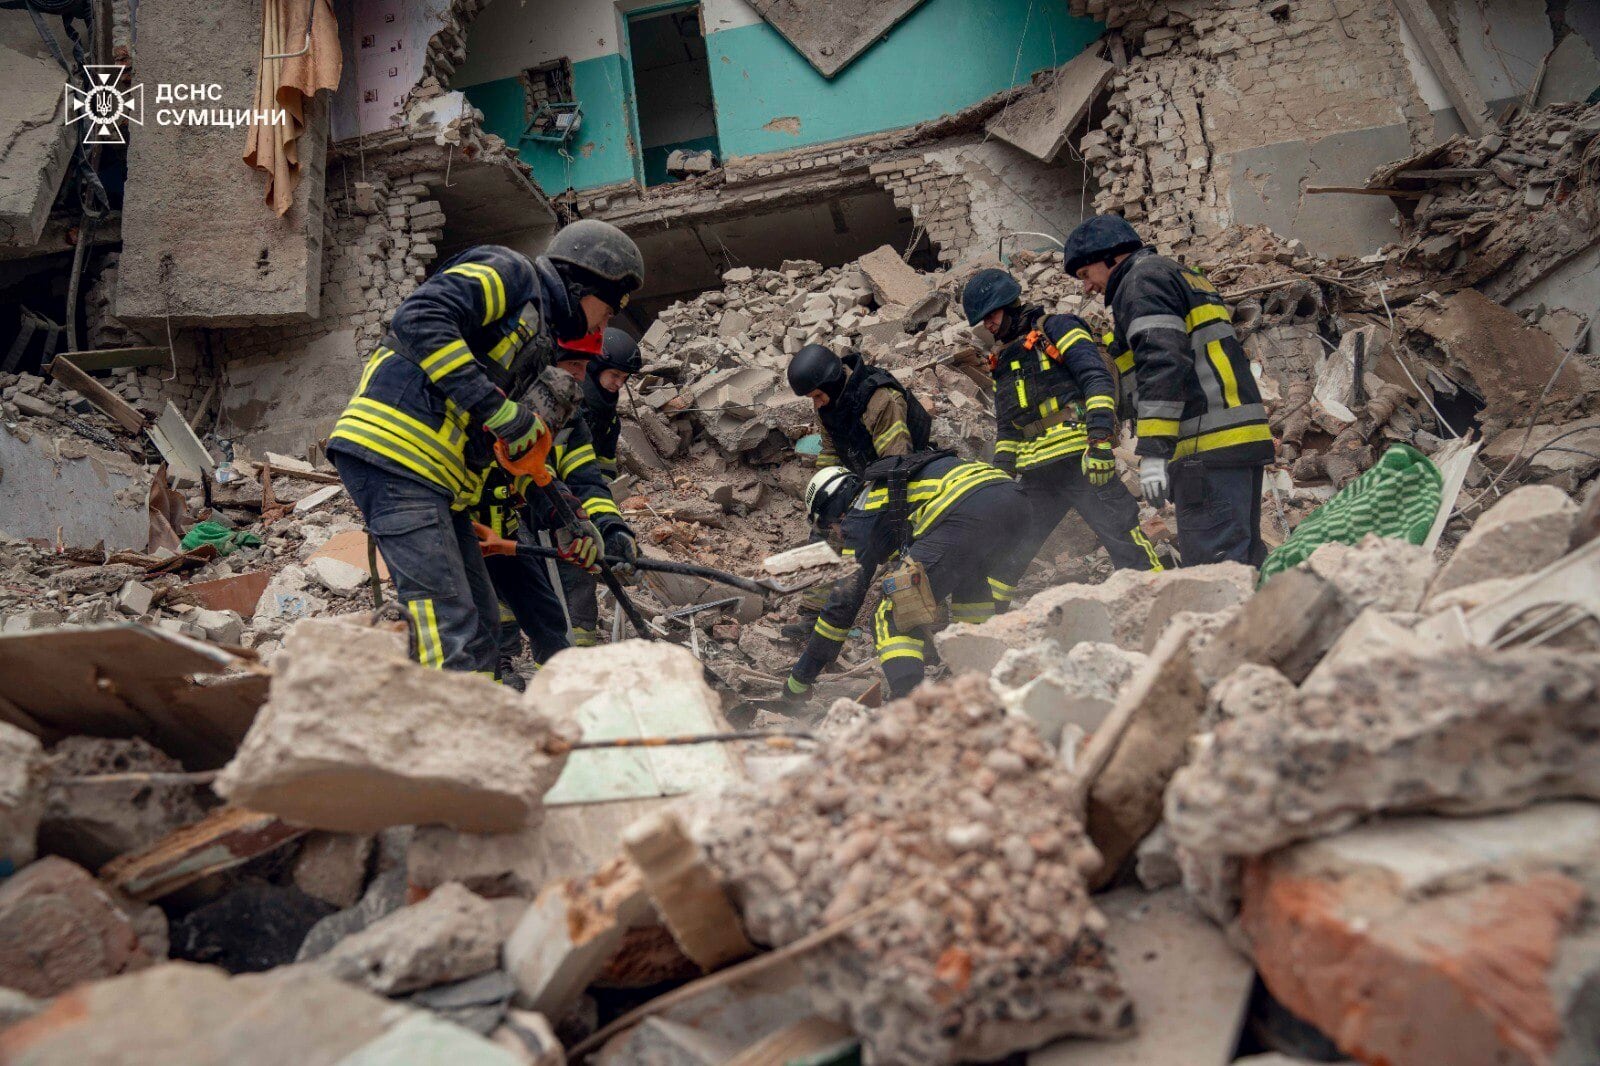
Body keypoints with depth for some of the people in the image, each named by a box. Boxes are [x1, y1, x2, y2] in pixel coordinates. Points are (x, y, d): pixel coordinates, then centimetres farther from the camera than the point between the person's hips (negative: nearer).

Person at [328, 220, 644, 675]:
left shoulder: (537, 338, 26)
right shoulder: (512, 272, 0)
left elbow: (519, 452, 27)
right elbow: (418, 318, -18)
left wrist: (571, 524, 20)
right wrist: (495, 406, -20)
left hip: (436, 475, 10)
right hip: (394, 450, -10)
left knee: (480, 623, 9)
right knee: (450, 632, -17)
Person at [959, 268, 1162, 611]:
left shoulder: (1058, 329, 3)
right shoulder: (1004, 361, 24)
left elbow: (1098, 379, -9)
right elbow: (1007, 429, 25)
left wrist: (1100, 438, -21)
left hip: (1081, 461, -7)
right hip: (1037, 475, 7)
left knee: (1124, 539, -10)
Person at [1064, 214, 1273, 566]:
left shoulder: (1142, 279, -3)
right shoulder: (1186, 277, 29)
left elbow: (1162, 363, -17)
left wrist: (1152, 450, -20)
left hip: (1209, 444, -10)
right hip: (1244, 438, 10)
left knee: (1214, 565, -13)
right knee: (1244, 556, 13)